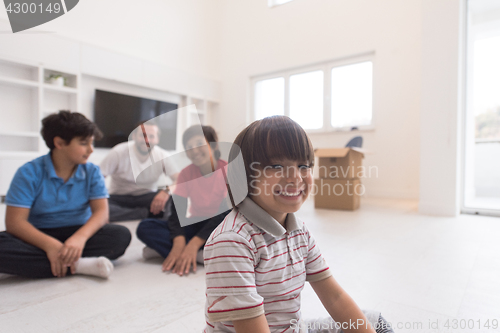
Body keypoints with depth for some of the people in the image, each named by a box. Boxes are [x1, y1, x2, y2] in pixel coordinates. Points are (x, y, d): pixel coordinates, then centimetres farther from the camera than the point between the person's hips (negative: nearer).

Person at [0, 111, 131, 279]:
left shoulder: (92, 172, -2)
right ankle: (78, 265, -32)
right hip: (39, 238, -1)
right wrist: (49, 244, -33)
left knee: (121, 235, -24)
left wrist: (80, 237, -33)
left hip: (77, 235, 1)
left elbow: (101, 212, -12)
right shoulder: (29, 173, -8)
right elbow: (15, 221, -15)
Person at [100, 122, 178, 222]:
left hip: (147, 197, -1)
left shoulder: (162, 156, -7)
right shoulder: (118, 152, -11)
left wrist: (167, 191, -40)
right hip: (119, 198, 1)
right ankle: (149, 213, -25)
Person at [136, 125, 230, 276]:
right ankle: (201, 255, -28)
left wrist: (194, 244, -32)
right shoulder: (186, 173, -3)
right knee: (145, 227, -15)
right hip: (196, 225, 3)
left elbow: (225, 213, -22)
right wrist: (179, 242, -31)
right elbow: (177, 211, -11)